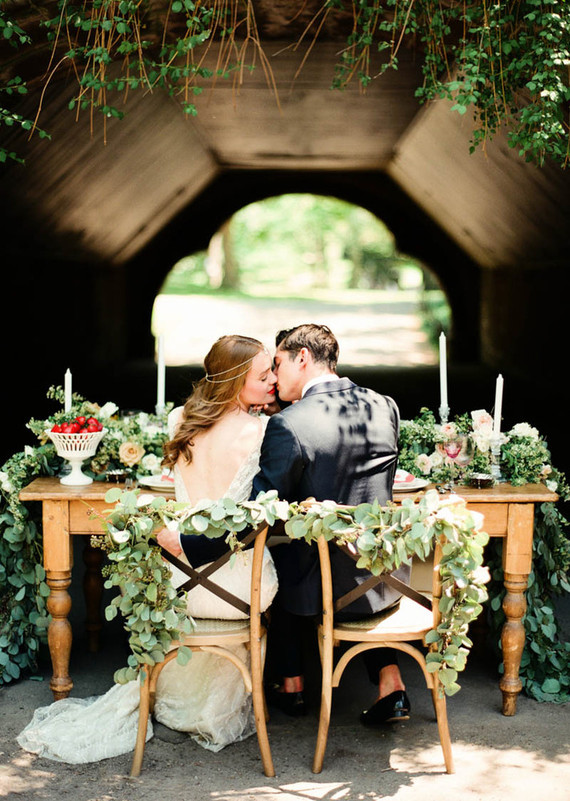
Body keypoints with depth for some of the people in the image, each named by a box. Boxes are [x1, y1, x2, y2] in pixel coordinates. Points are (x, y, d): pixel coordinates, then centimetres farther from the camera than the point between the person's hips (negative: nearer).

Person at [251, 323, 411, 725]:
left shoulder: (289, 424, -20)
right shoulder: (386, 408, -2)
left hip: (322, 586, -4)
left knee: (272, 569, 27)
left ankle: (292, 686, 37)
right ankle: (389, 681, 22)